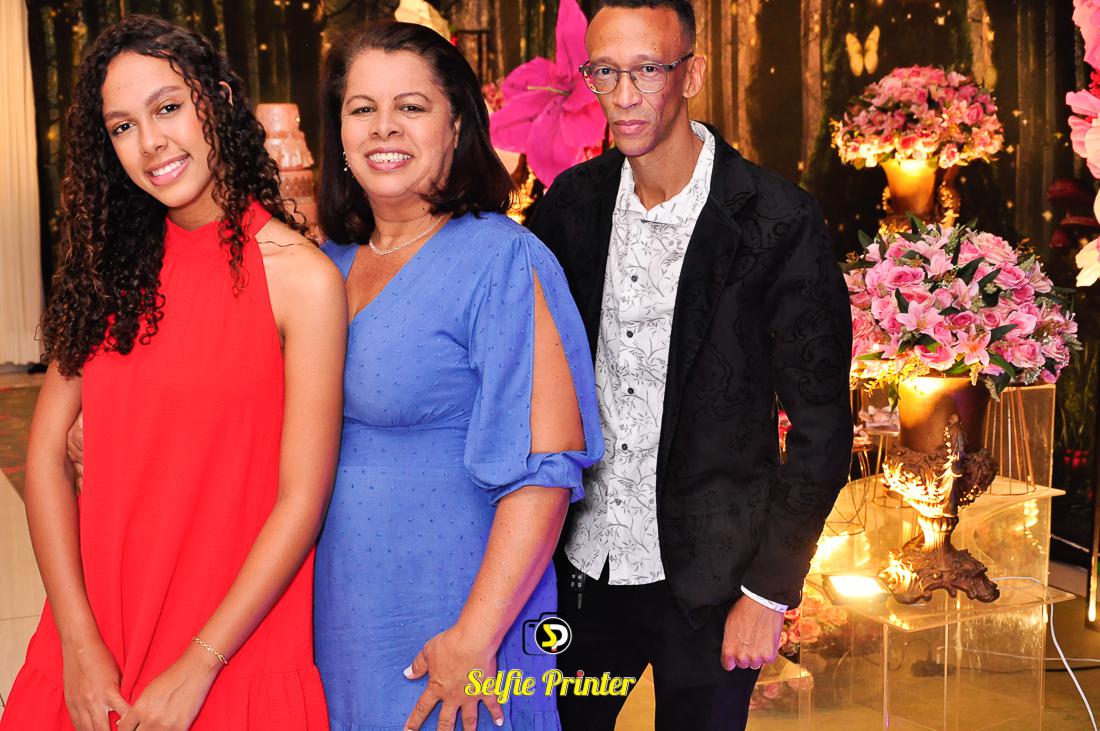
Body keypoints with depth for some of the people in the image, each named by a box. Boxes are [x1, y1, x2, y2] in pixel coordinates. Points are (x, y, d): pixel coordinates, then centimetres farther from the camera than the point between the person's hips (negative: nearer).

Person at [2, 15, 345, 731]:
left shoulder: (302, 277, -12)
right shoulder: (116, 266, 2)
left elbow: (302, 500, -14)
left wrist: (198, 668, -14)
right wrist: (80, 640, -11)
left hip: (235, 640, -4)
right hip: (94, 634, 4)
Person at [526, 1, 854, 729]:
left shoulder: (778, 223, -14)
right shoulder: (574, 202, -1)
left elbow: (822, 427, -10)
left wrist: (769, 589, -11)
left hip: (708, 582, -4)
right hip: (581, 566, 4)